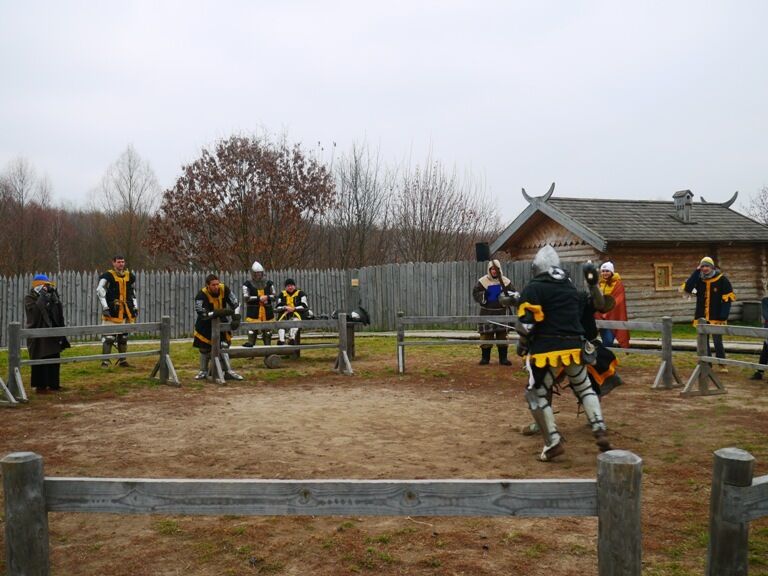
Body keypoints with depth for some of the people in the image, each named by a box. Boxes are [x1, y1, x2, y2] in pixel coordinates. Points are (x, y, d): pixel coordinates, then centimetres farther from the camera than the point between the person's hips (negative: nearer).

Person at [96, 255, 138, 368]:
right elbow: (100, 291, -14)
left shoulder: (130, 276, 12)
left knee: (124, 336, 12)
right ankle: (105, 361, -7)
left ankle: (122, 360, 21)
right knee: (109, 336, -10)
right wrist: (105, 307, -20)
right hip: (112, 311, -6)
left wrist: (135, 307, 16)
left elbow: (133, 292, 21)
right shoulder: (108, 276, -8)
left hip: (126, 311, 6)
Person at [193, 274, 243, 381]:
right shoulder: (201, 295, -28)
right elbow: (202, 314, -34)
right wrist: (219, 312, -44)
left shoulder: (224, 290, -18)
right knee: (204, 348, 9)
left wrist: (236, 318, -23)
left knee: (223, 346, -1)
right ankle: (203, 372, 26)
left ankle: (228, 372, 2)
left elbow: (235, 304, -10)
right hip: (205, 324, -2)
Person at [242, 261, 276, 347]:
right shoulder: (248, 284, 0)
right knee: (252, 329, -12)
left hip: (267, 311, 3)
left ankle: (268, 345, 19)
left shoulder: (269, 283, 11)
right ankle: (250, 343, -11)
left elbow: (274, 296, 9)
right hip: (253, 312, -3)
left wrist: (267, 297, -12)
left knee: (267, 330, 9)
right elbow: (246, 298, -9)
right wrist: (258, 298, -15)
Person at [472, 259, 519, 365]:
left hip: (501, 312, 1)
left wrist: (512, 298, -17)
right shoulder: (482, 281, 0)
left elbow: (513, 293, 5)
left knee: (502, 335, 5)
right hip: (487, 313, -1)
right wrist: (482, 297, -21)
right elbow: (475, 293, -1)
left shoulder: (505, 281, 4)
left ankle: (503, 358, 12)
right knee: (485, 335, 0)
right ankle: (485, 357, 10)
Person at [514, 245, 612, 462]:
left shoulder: (533, 288, -3)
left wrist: (522, 345, 5)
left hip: (547, 349, -5)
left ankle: (553, 442, -1)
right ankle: (600, 432, 9)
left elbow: (525, 323, -9)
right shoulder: (572, 288, 18)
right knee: (585, 389, 23)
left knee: (536, 394, 7)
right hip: (574, 347, 6)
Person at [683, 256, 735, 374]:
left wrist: (723, 317, -13)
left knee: (718, 342, -1)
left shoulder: (722, 280, -6)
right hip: (701, 318, 4)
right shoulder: (698, 279, 4)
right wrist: (696, 271, -15)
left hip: (716, 318, -3)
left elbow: (727, 299, -7)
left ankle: (722, 364, 14)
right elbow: (687, 288, -15)